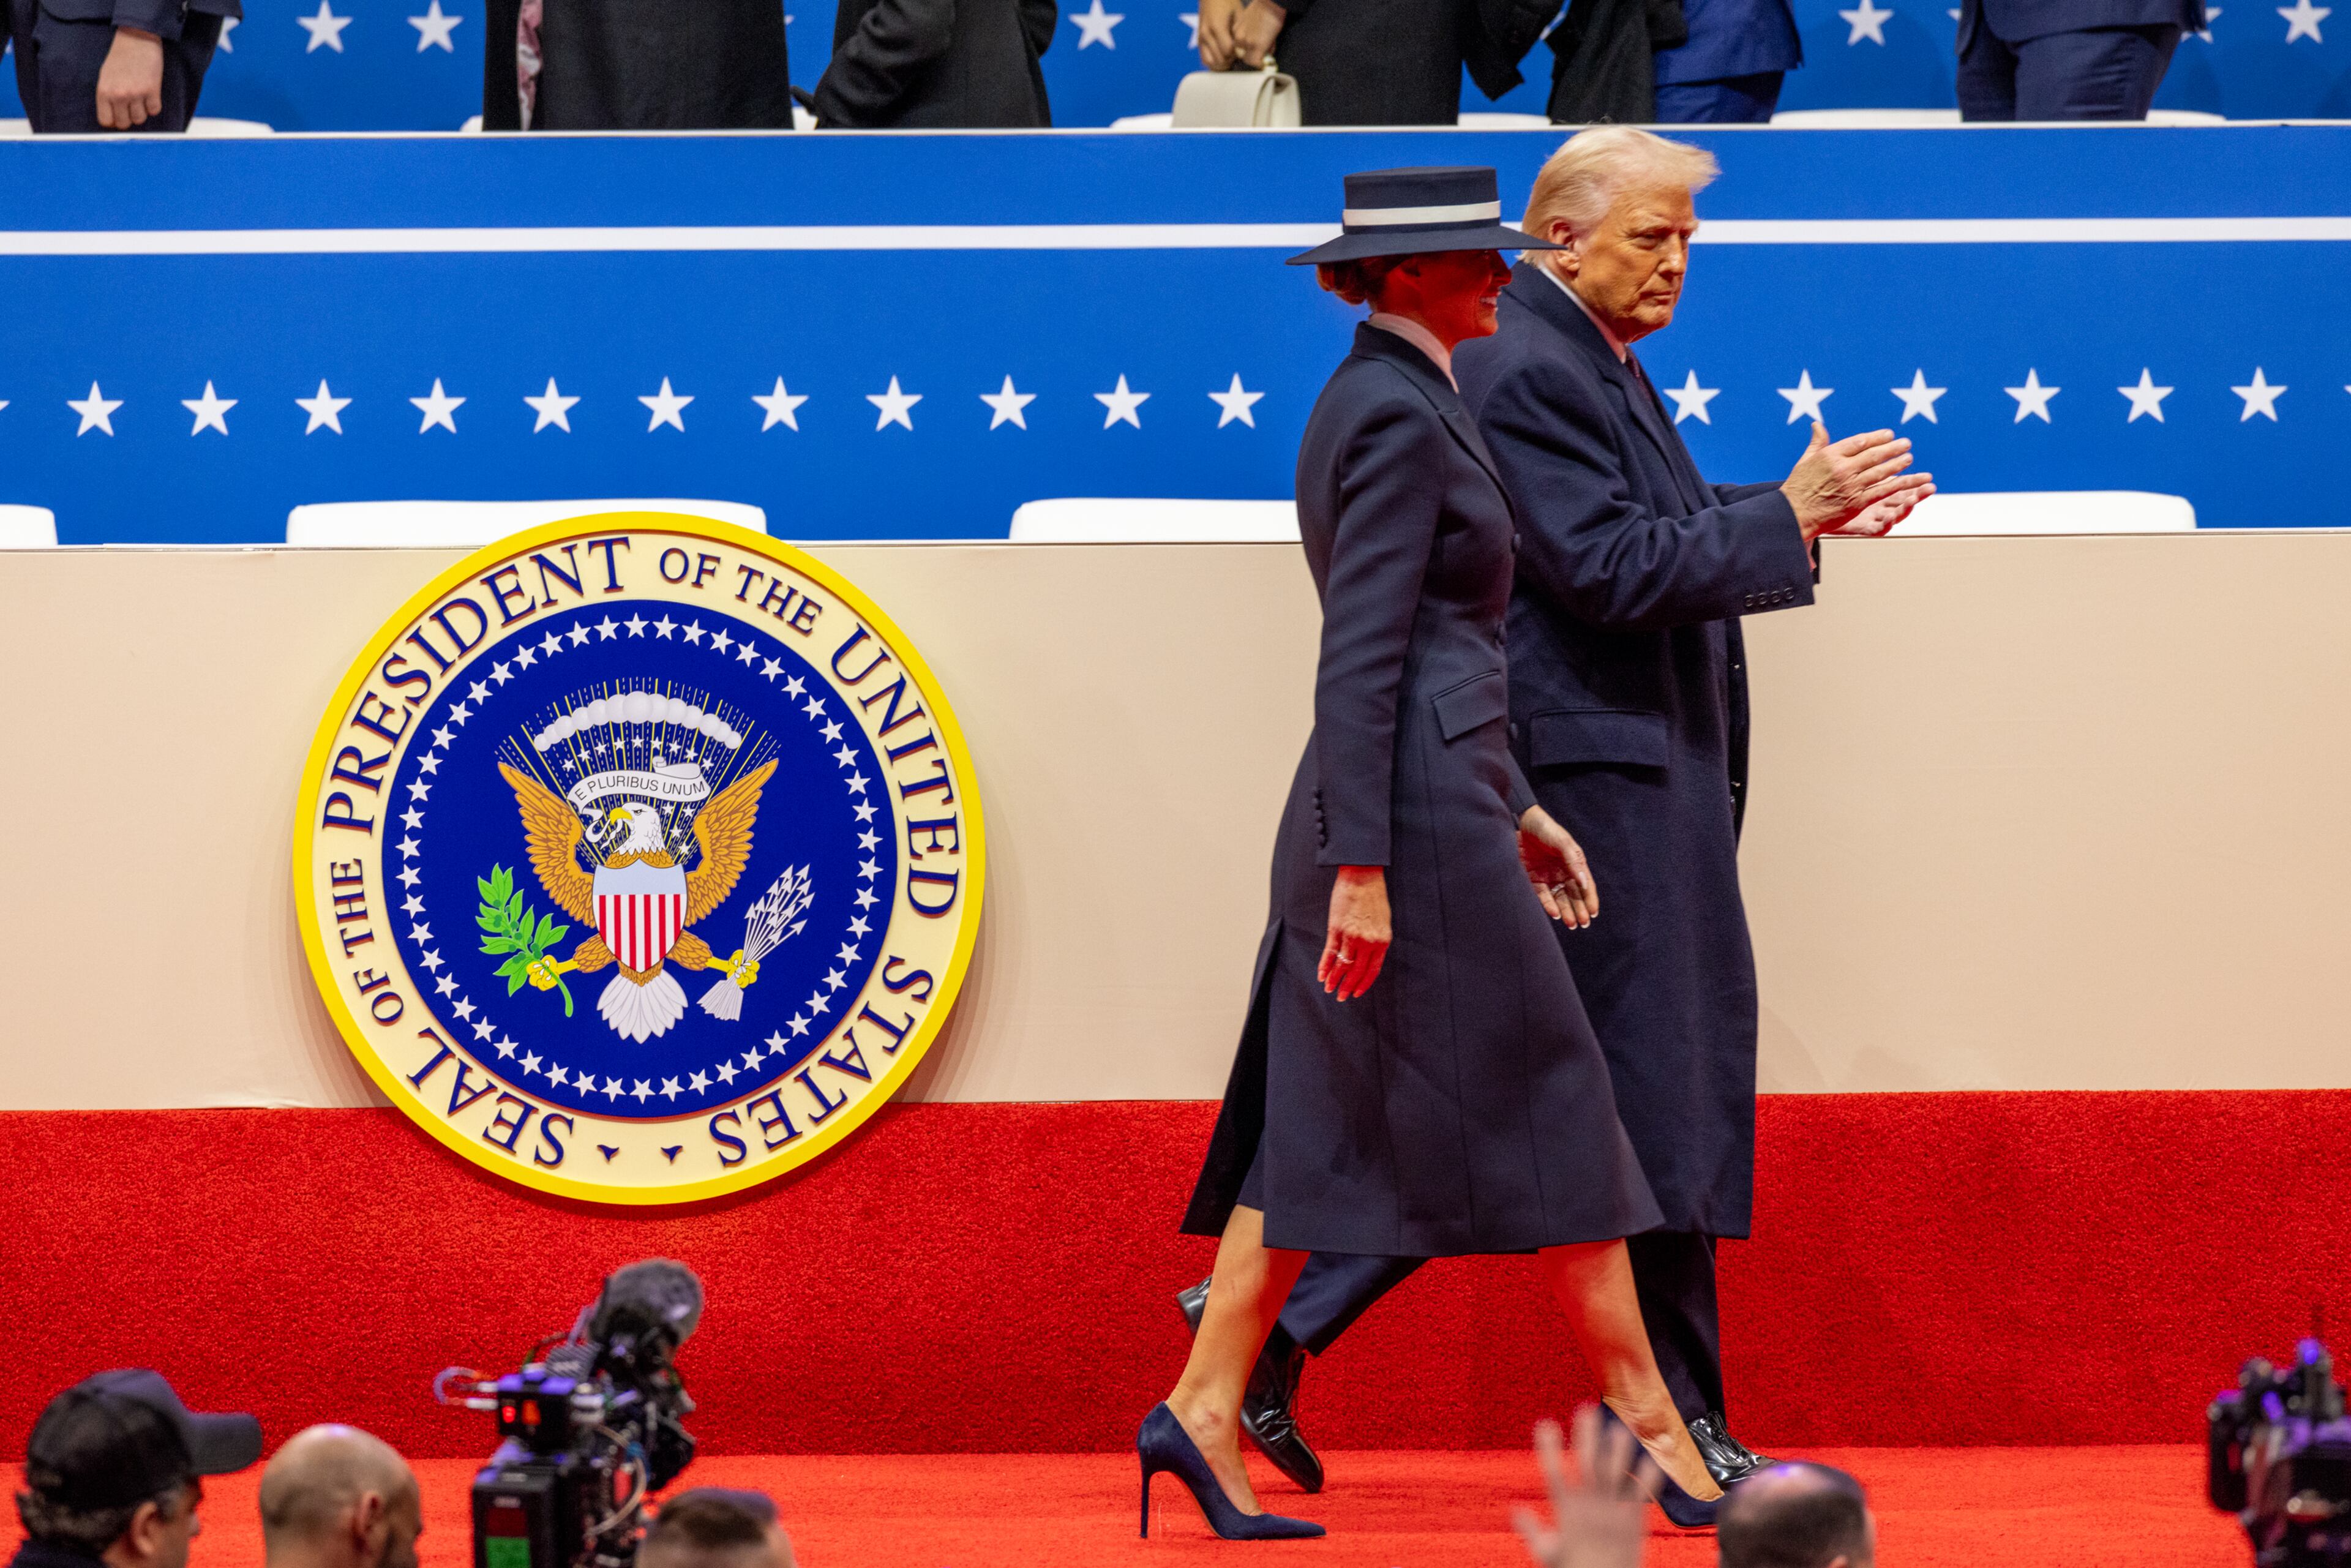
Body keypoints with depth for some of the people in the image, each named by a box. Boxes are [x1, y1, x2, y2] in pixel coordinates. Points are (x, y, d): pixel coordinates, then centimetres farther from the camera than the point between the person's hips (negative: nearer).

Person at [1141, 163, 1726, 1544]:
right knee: (1546, 1107, -3)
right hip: (1416, 813, -10)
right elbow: (1362, 659, -19)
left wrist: (1516, 807, 23)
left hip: (1426, 798, 10)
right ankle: (1652, 1435, 3)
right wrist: (1361, 868, -22)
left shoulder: (1392, 400, 16)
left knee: (1323, 1120, 9)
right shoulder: (1401, 418, -15)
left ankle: (1206, 1413, 7)